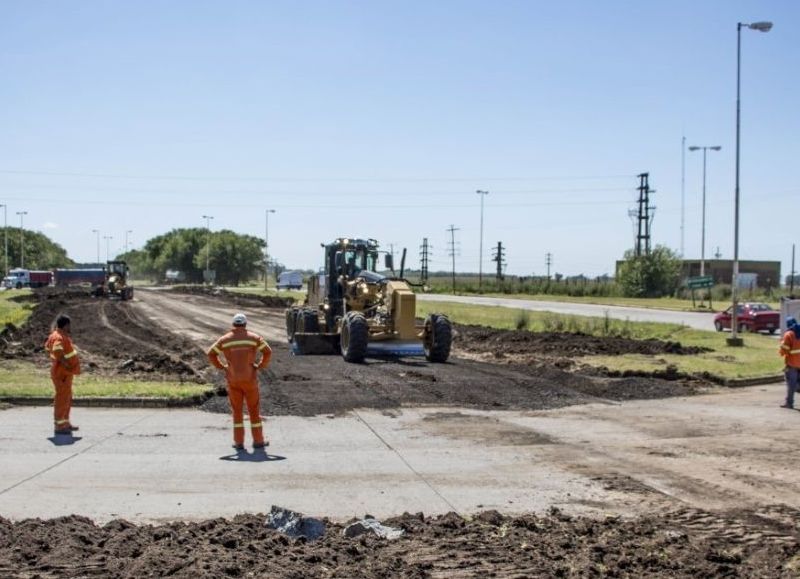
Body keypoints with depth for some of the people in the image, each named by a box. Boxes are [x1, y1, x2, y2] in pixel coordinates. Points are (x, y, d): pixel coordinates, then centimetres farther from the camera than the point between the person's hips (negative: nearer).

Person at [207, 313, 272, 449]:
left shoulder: (225, 339, 2)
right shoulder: (254, 337, -2)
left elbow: (211, 354, 3)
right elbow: (267, 352, -10)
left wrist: (222, 366, 8)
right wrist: (261, 366, 2)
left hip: (232, 380, 1)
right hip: (249, 378, -1)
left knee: (237, 410, 9)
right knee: (254, 409, 8)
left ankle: (239, 442, 8)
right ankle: (258, 440, 10)